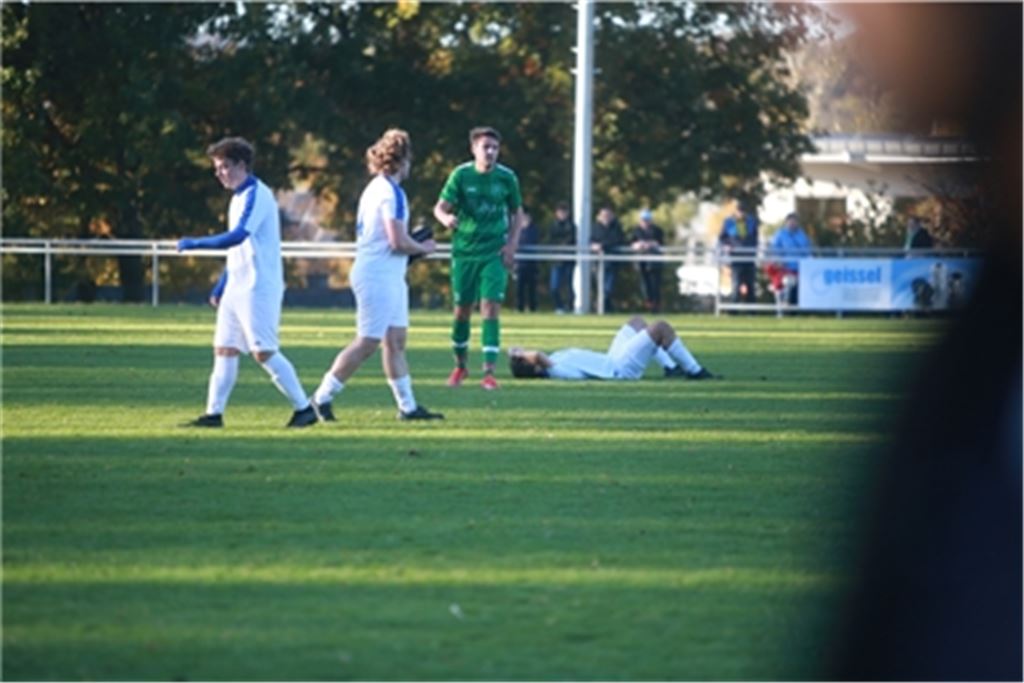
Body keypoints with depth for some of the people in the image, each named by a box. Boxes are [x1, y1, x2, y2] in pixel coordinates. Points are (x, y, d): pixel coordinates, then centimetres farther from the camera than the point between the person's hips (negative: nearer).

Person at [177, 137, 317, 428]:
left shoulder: (256, 195, -14)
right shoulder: (239, 198, 16)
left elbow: (237, 237, -27)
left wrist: (193, 244, -23)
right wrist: (220, 287, 24)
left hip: (259, 287, -10)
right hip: (238, 286, 10)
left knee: (264, 352, -9)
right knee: (224, 348, 6)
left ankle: (304, 408, -2)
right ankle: (214, 413, 7)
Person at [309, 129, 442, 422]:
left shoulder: (375, 189, 14)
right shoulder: (391, 193, -16)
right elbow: (398, 241, -22)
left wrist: (415, 245, 16)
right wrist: (424, 248, -3)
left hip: (390, 277, 10)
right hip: (378, 276, -10)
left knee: (396, 341, 10)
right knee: (367, 343, -7)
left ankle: (408, 406, 13)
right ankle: (323, 396, -3)